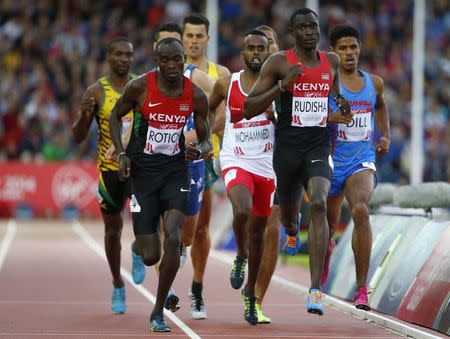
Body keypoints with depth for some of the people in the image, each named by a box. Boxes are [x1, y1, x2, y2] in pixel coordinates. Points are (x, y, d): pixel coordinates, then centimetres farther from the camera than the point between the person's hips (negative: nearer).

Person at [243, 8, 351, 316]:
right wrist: (282, 85, -21)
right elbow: (249, 109, -10)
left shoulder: (332, 61, 6)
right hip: (287, 147, 0)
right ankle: (292, 231, 63)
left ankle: (316, 290, -29)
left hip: (319, 145, 1)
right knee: (288, 212, 19)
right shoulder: (279, 62, -7)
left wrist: (341, 103, 6)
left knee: (319, 204, -25)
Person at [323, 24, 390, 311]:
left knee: (360, 210, -28)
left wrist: (386, 136, 17)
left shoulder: (374, 82, 7)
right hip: (332, 161, -1)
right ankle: (327, 251, 58)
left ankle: (362, 288, -25)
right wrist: (330, 118, -28)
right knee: (330, 224, 17)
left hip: (362, 161, 1)